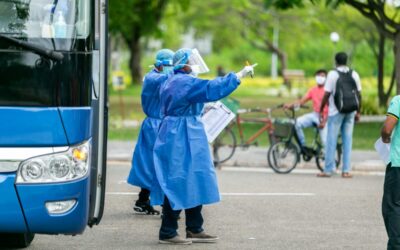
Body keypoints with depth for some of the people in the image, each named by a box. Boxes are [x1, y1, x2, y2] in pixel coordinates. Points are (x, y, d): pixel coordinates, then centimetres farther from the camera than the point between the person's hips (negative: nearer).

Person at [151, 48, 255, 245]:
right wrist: (239, 76, -21)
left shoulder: (174, 81, 17)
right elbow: (212, 89, -25)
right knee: (178, 184, -8)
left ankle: (194, 230, 20)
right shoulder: (185, 82, -16)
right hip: (181, 140, -11)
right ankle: (167, 233, -5)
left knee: (194, 184, 14)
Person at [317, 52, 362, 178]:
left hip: (336, 111, -4)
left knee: (331, 140, 2)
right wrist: (358, 112, 15)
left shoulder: (333, 74, -7)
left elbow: (327, 94, -9)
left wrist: (321, 110, 1)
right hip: (351, 111, 4)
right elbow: (359, 95, 6)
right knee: (347, 140, 7)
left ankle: (328, 170, 3)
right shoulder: (354, 75, 6)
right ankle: (346, 170, 6)